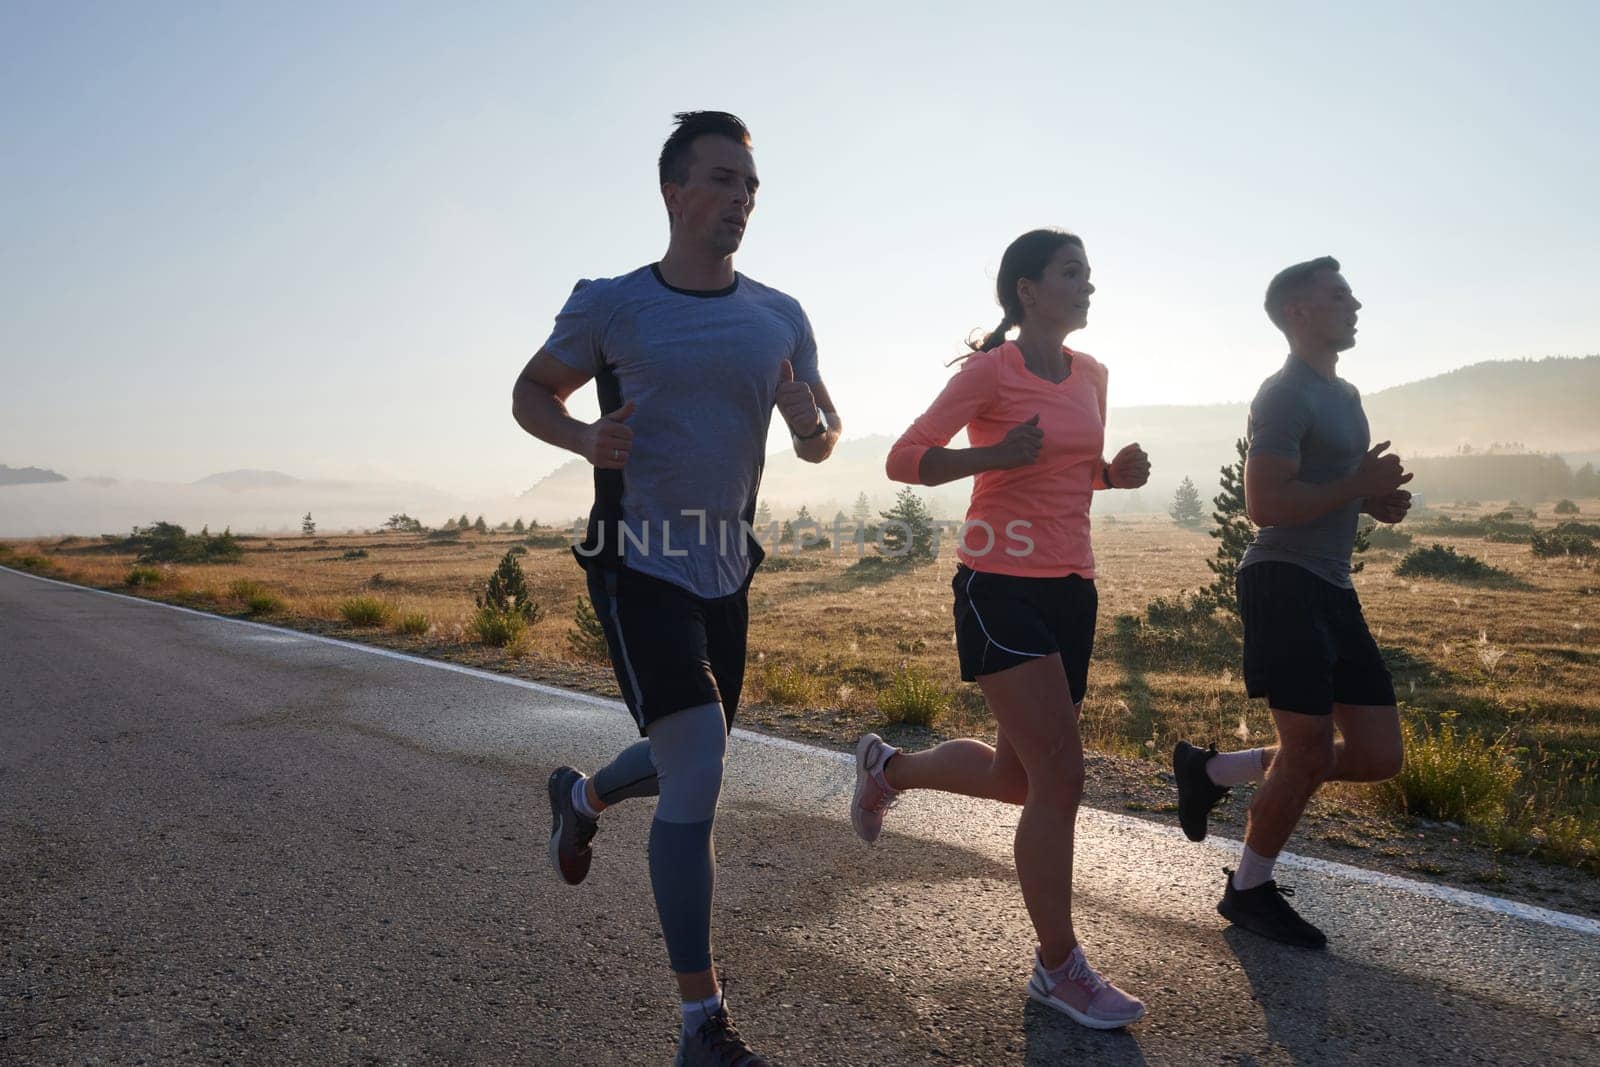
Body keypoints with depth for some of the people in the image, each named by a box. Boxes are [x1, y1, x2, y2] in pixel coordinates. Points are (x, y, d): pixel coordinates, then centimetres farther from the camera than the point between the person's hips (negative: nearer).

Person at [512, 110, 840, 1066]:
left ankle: (582, 795, 55)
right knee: (696, 775, -16)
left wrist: (813, 425, -16)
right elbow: (531, 392, 5)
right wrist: (585, 438, -17)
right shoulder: (610, 306, -7)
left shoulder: (780, 319, 3)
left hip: (725, 572, 6)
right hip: (640, 568, -5)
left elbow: (822, 442, 9)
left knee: (690, 765, 20)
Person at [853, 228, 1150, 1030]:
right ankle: (1058, 967, 9)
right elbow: (904, 461, -9)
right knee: (1060, 775, -9)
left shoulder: (1091, 375, 13)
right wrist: (996, 455, -23)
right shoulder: (990, 371, -7)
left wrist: (1119, 473, 3)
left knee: (1017, 778, 13)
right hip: (1001, 588, -8)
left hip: (1071, 589, 8)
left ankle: (888, 767, 39)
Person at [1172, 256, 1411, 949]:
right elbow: (1264, 504, -20)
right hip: (1285, 584, -9)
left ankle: (1215, 770, 19)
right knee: (1310, 751, -4)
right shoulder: (1285, 395, -10)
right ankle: (1249, 891, 16)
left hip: (1333, 590, 9)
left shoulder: (1345, 396, 20)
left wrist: (1375, 501, 10)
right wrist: (1359, 486, -14)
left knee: (1379, 756, 7)